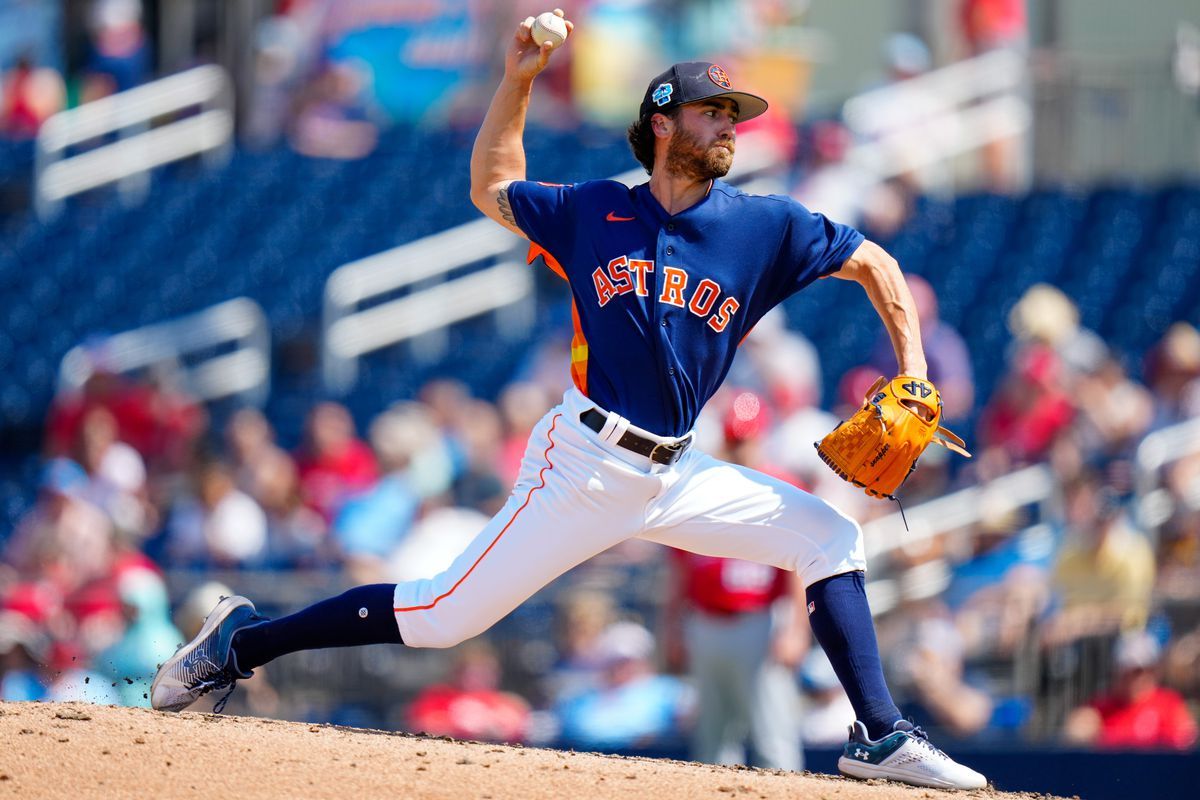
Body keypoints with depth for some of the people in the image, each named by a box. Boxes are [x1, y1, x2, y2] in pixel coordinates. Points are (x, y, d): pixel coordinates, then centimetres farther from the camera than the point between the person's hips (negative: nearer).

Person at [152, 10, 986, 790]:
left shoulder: (768, 228, 1)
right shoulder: (595, 213, 1)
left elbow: (877, 265, 10)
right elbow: (491, 188, 16)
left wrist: (913, 376, 0)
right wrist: (516, 84, 7)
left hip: (676, 476, 4)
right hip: (586, 464, -4)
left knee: (831, 537, -6)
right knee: (443, 615, -8)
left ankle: (880, 737, -3)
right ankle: (241, 643, 5)